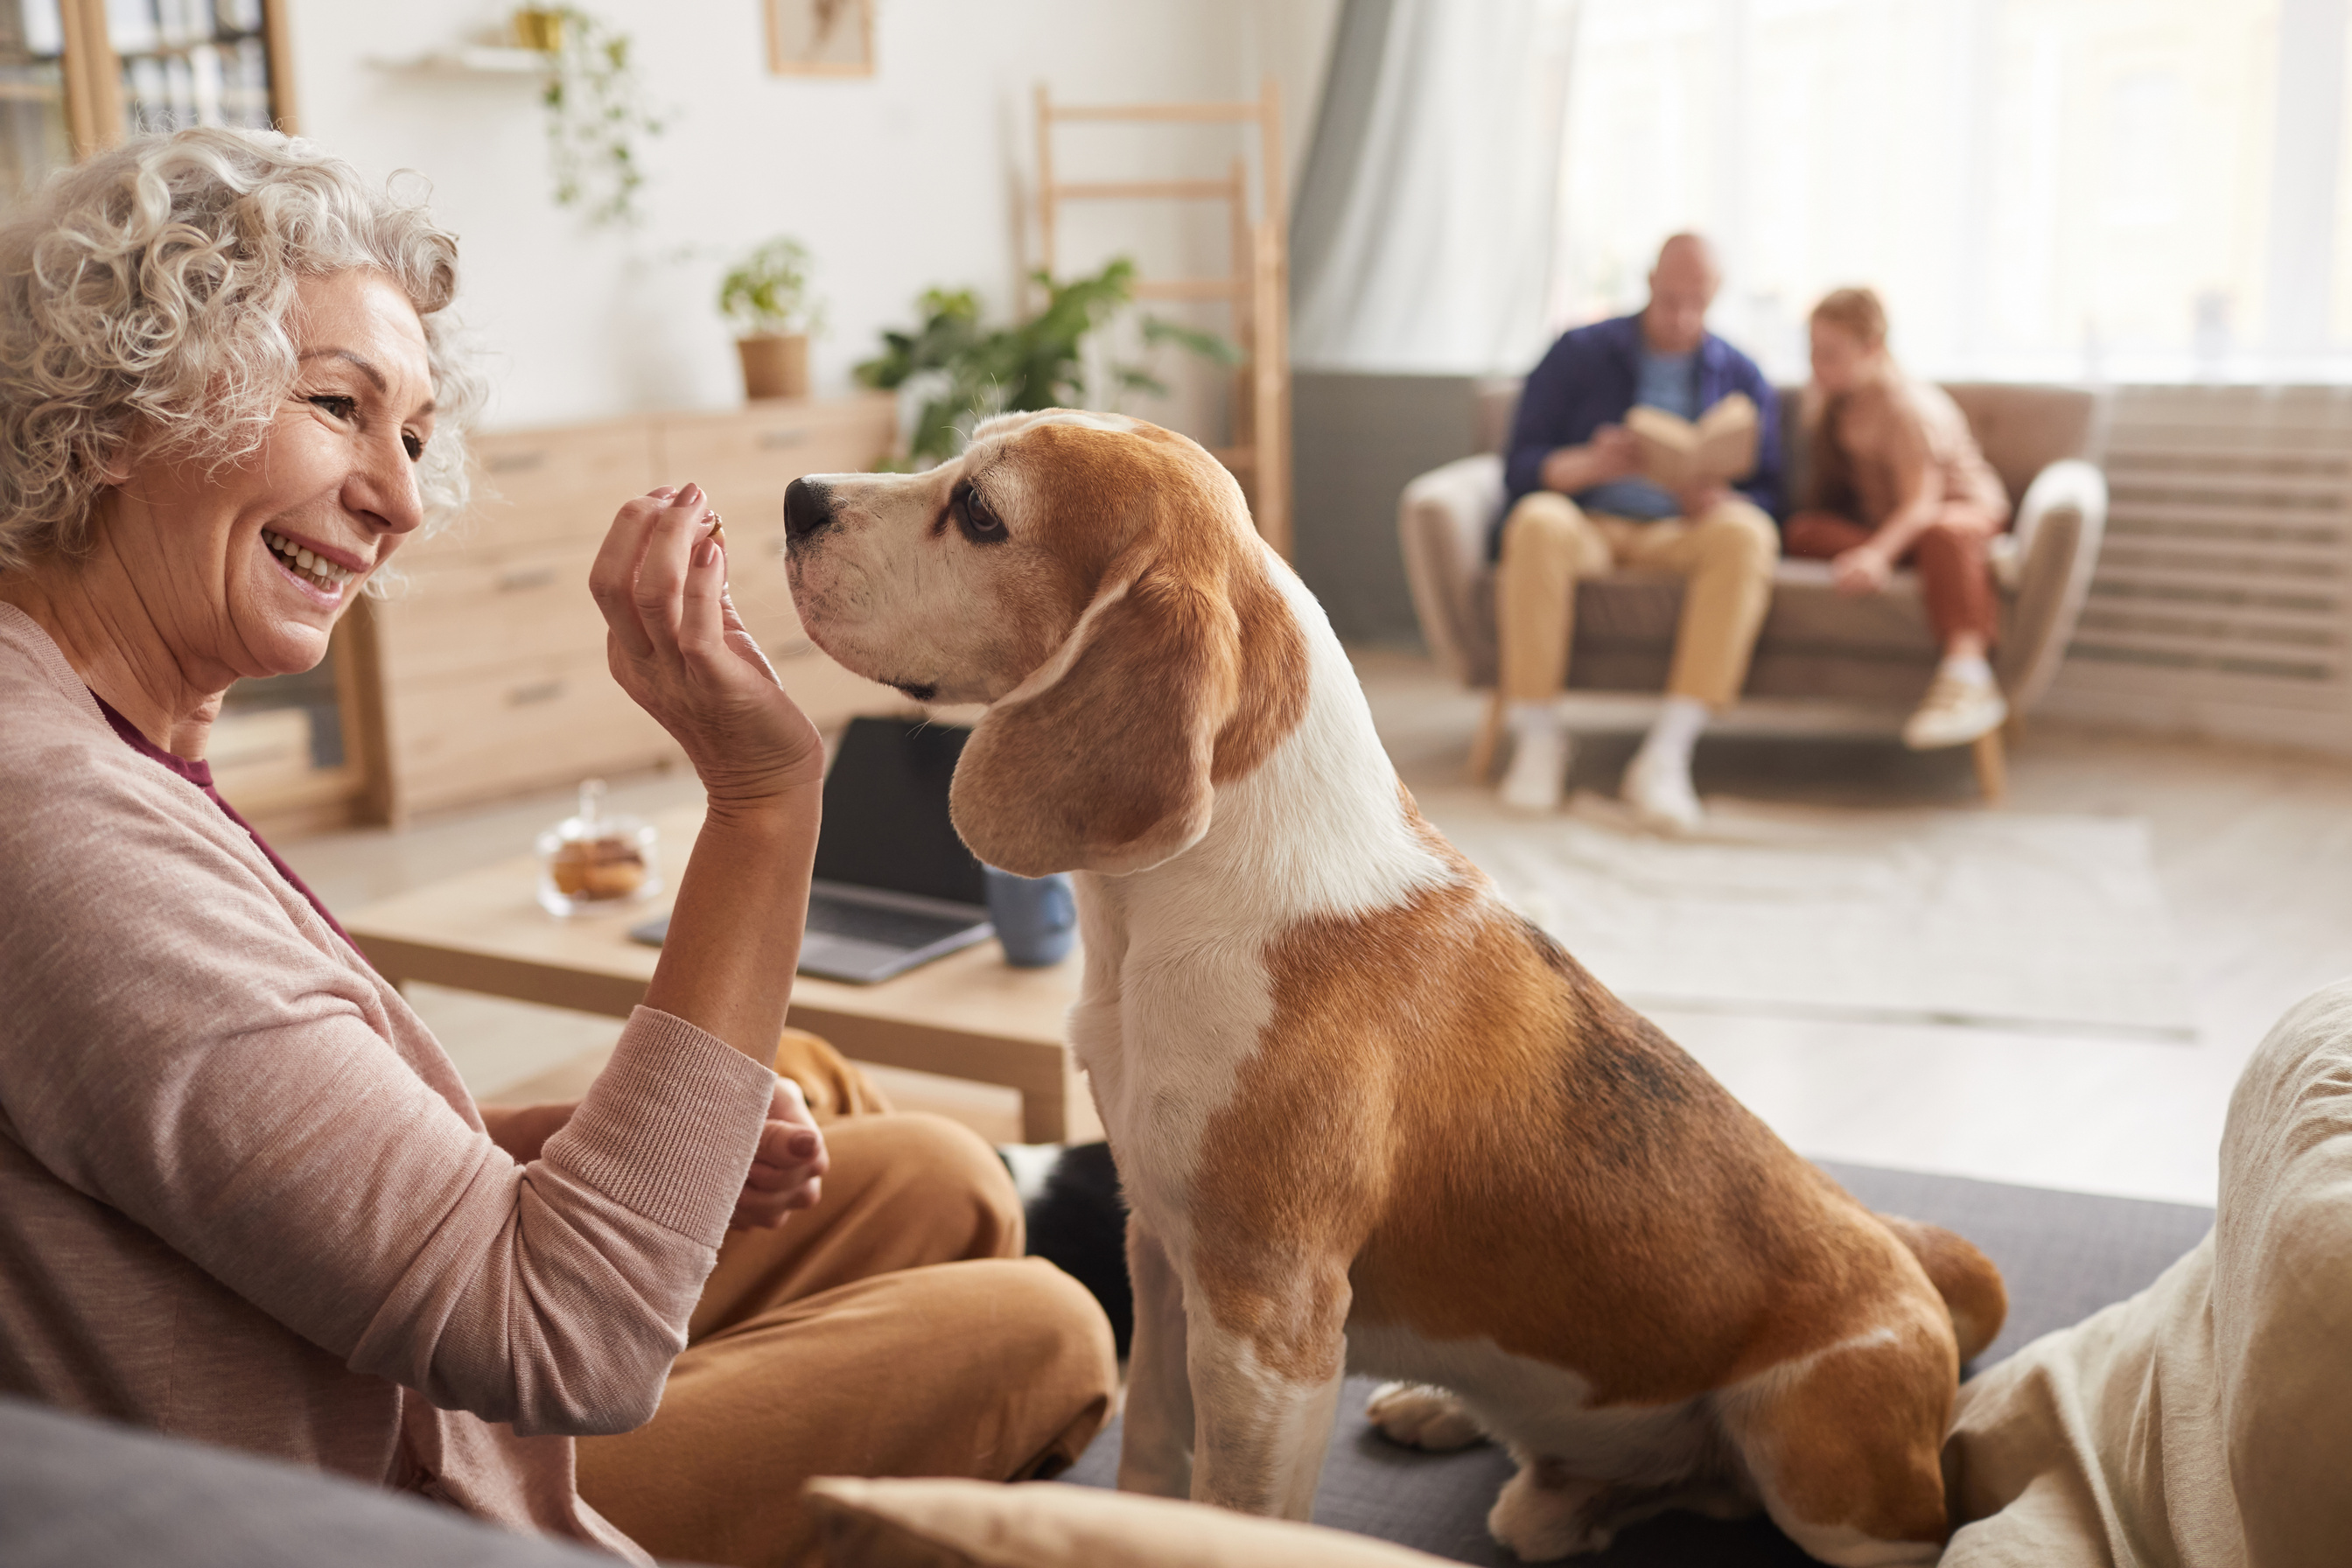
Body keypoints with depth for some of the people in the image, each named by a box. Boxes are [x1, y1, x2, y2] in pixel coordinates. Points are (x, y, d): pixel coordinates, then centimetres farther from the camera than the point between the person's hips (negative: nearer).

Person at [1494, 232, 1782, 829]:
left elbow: (1765, 494, 11)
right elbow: (1520, 468, 1)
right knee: (1538, 523, -37)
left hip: (1681, 533, 2)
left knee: (1746, 534, -33)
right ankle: (1538, 737, -26)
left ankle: (1667, 752, -38)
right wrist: (1590, 464, -21)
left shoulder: (1740, 376, 14)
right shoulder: (1579, 353, 8)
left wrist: (1723, 501, -14)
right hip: (1589, 521, -1)